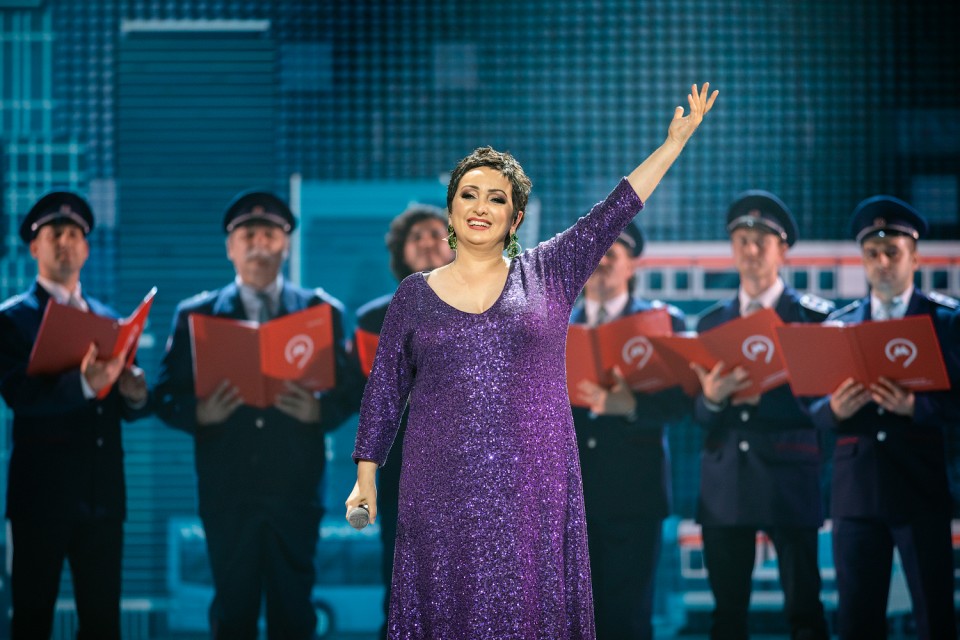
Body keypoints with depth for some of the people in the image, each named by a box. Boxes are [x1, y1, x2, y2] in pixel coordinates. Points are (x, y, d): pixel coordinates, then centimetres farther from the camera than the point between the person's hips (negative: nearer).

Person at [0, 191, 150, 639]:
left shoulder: (107, 318, 16)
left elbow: (127, 409, 13)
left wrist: (135, 395, -11)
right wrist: (82, 384, -33)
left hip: (102, 493, 5)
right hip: (43, 493, -5)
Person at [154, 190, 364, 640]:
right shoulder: (197, 314, 9)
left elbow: (349, 391, 6)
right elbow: (167, 396, 5)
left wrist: (319, 410, -15)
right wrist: (200, 412, -16)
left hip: (295, 489, 0)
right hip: (227, 489, 0)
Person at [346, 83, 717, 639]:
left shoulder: (549, 274, 7)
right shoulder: (416, 294, 8)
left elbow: (614, 212, 2)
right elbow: (385, 389, 11)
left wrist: (675, 142, -4)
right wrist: (366, 477, 9)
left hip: (534, 486, 0)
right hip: (443, 489, 0)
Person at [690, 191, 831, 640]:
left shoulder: (813, 317, 3)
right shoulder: (711, 323, 14)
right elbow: (699, 415, 8)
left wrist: (760, 397, -19)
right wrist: (712, 398, -15)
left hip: (788, 480, -3)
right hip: (724, 481, 4)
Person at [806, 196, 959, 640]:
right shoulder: (839, 324, 12)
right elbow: (812, 409, 9)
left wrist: (914, 406, -20)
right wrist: (834, 409, -13)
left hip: (921, 489, -2)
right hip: (856, 489, 3)